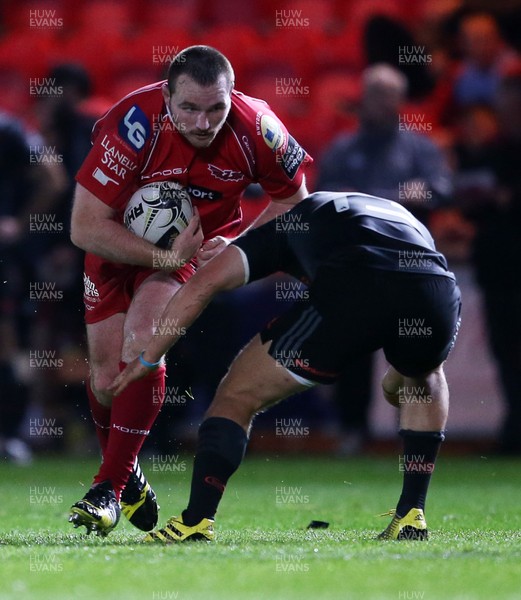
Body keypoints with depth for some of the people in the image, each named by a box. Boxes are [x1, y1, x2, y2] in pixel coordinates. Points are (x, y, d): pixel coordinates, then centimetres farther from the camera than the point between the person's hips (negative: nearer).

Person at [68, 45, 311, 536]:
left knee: (141, 340, -24)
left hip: (198, 244, 0)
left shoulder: (255, 128, -25)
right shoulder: (134, 123, -33)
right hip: (119, 241, 0)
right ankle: (127, 474, 26)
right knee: (106, 377, -3)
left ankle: (109, 487, -17)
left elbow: (293, 199, -4)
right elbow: (85, 227, -29)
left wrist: (238, 245, -19)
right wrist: (165, 257, -31)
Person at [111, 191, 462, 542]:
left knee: (238, 396, 14)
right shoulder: (400, 214, 42)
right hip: (438, 297, 4)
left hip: (350, 297, -3)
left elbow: (204, 284, 21)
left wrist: (149, 358, 30)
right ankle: (412, 517, 28)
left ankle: (196, 522, 2)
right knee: (426, 381, 39)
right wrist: (396, 385, 58)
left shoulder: (289, 222, 32)